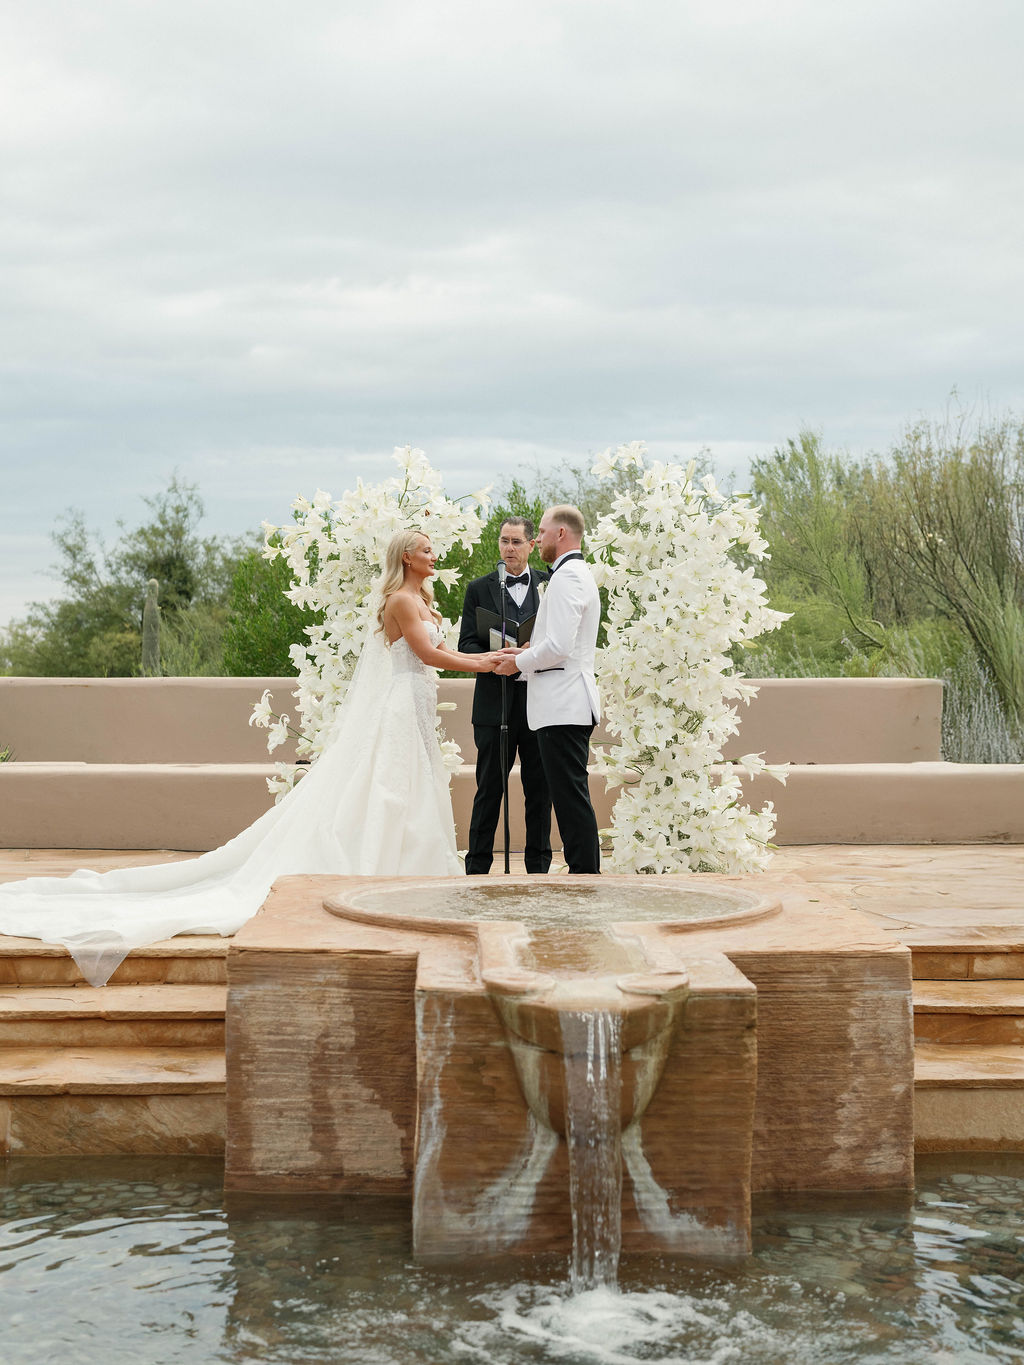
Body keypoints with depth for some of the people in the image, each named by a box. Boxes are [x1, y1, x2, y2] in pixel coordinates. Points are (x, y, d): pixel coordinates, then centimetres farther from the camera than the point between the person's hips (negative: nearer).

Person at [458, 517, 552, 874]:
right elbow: (466, 645, 2)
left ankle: (538, 866, 16)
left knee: (540, 789, 6)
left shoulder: (549, 584, 9)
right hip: (496, 702, -1)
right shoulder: (479, 589, 7)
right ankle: (477, 868, 9)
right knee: (489, 789, 2)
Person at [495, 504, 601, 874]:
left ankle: (585, 874, -8)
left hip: (563, 707, -11)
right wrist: (526, 653, 15)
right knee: (570, 797, 11)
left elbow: (559, 646, -21)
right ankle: (583, 872, 14)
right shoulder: (579, 574, 21)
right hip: (570, 706, 11)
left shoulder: (567, 577, -12)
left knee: (571, 796, -9)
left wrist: (520, 662, -6)